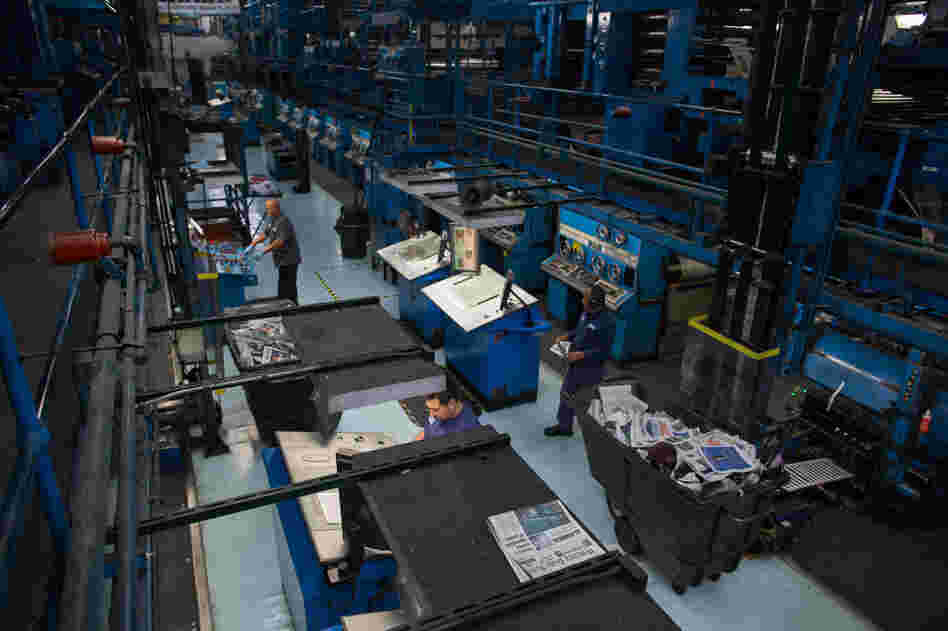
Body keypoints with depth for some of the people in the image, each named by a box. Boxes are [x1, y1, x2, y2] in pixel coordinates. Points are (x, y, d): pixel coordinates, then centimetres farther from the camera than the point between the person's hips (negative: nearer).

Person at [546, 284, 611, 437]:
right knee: (566, 393, 18)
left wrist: (581, 355, -28)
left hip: (590, 368, -8)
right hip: (576, 364, 8)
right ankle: (564, 426, 36)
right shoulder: (586, 314, -3)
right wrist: (566, 337, 1)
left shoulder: (601, 324, -29)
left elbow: (603, 351, -26)